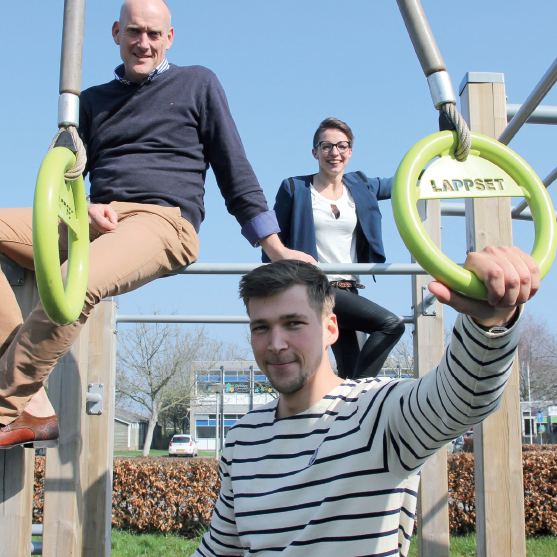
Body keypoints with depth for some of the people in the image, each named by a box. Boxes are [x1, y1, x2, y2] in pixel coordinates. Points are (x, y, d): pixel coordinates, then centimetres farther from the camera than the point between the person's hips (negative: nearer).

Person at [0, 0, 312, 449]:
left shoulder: (197, 83, 15)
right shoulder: (94, 100, 26)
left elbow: (235, 173, 12)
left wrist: (276, 249, 5)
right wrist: (83, 207, -2)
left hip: (164, 220, -5)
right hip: (94, 223, 6)